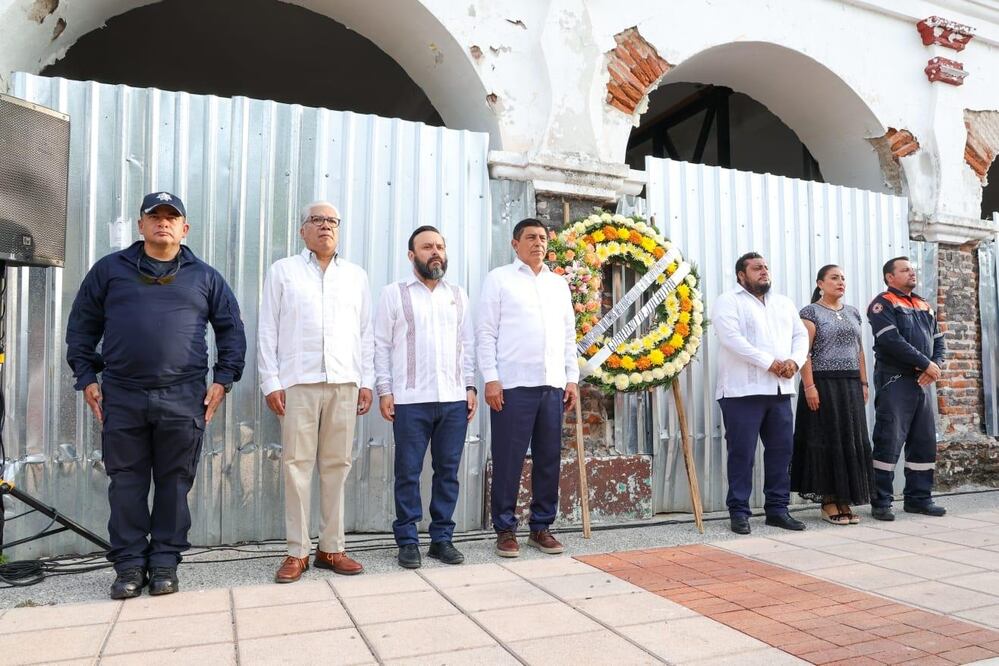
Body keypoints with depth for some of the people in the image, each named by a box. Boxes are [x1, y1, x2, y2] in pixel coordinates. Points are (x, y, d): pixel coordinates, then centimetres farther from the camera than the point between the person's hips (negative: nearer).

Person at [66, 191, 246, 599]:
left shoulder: (204, 277, 10)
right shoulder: (109, 269, 10)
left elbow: (232, 329, 11)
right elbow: (81, 327, 14)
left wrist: (223, 379, 3)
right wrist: (87, 377, 6)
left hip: (183, 399, 0)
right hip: (121, 397, 1)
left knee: (175, 483, 5)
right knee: (126, 482, 6)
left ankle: (165, 563, 16)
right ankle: (129, 565, 17)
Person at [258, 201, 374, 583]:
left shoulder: (356, 276, 16)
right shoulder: (283, 271, 9)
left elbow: (365, 333, 14)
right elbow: (268, 331, 4)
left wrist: (366, 382, 7)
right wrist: (271, 382, -3)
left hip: (344, 383, 2)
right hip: (298, 382, -2)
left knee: (336, 466, 5)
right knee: (297, 465, 0)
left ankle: (332, 548, 15)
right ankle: (297, 552, 9)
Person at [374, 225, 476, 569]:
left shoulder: (458, 295, 14)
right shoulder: (394, 293, 4)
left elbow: (467, 344, 14)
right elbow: (381, 345, 2)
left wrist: (470, 386, 7)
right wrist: (384, 390, -5)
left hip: (454, 399, 3)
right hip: (410, 400, -3)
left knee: (448, 471, 7)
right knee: (408, 472, 3)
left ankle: (442, 538, 18)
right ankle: (408, 541, 14)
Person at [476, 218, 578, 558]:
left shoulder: (559, 284, 18)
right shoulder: (499, 278, 4)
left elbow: (569, 335, 18)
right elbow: (485, 332, -2)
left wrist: (572, 379, 10)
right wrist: (490, 379, -10)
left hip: (553, 385, 5)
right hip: (513, 385, -4)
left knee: (549, 459, 8)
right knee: (509, 460, 0)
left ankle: (541, 527, 19)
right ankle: (505, 530, 11)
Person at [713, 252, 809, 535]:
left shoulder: (784, 303, 22)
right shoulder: (728, 301, -1)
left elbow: (801, 335, 16)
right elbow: (732, 337, -14)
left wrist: (794, 361, -5)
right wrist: (769, 362, -15)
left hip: (780, 390, 6)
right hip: (743, 391, -6)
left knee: (781, 451, 9)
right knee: (742, 453, -3)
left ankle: (777, 509, 19)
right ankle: (739, 512, 5)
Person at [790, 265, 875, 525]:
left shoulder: (853, 312, 15)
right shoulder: (811, 312, -4)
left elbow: (859, 350, 17)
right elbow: (805, 352, -11)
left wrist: (863, 383, 10)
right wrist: (809, 386, -18)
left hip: (851, 386, 6)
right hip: (823, 385, -6)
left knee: (851, 440, 6)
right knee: (827, 441, -2)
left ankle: (844, 500, 14)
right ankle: (828, 502, 6)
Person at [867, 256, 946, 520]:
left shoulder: (924, 305, 19)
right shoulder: (883, 303, -4)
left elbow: (938, 340, 16)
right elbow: (891, 341, -17)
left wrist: (935, 365, -4)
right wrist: (926, 364, -14)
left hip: (922, 382, 8)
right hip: (894, 380, -7)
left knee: (925, 442, 9)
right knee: (889, 441, -7)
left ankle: (918, 498, 20)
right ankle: (881, 503, -1)